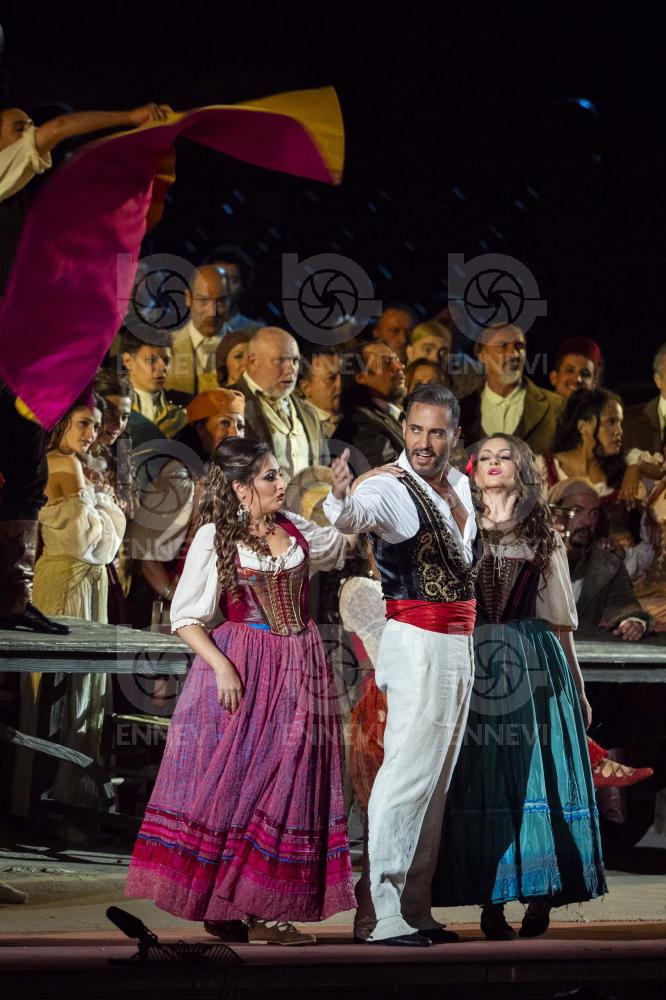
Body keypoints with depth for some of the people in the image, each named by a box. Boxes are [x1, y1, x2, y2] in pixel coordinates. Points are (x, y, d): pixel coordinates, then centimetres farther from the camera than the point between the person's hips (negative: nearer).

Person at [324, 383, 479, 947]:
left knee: (436, 781, 10)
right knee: (408, 775, -12)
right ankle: (380, 917, -11)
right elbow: (358, 513, -39)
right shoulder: (393, 488, -14)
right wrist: (341, 498, -58)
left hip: (457, 646, 9)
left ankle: (414, 909, 16)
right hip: (418, 642, -9)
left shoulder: (459, 485, 11)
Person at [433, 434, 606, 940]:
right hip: (475, 664, -1)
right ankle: (491, 904, 0)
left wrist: (577, 685, 14)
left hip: (536, 666, 1)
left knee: (538, 772, -2)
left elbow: (560, 618, 15)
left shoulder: (544, 536, 14)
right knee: (483, 777, -3)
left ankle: (541, 896, 4)